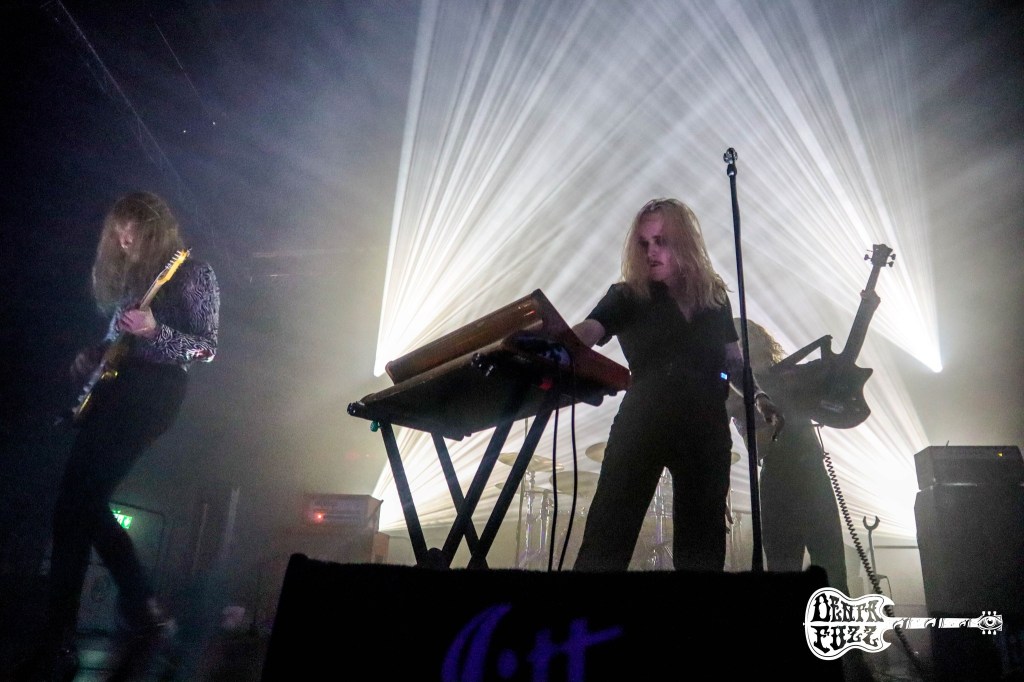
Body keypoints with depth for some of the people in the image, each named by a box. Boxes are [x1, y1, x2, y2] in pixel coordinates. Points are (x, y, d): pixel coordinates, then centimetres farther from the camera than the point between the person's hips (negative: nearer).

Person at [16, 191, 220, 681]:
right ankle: (144, 611, 17)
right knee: (85, 503, 6)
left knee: (76, 506, -13)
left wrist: (154, 331, -21)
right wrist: (92, 357, 6)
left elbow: (207, 348, -7)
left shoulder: (193, 274, -2)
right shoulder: (133, 274, 20)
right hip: (116, 387, 9)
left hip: (152, 391, -9)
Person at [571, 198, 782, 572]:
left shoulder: (715, 297, 12)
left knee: (702, 541, 10)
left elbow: (734, 360, 19)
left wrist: (758, 395, 2)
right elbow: (588, 331, -16)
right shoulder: (628, 296, 2)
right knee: (608, 533, -9)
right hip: (643, 422, -3)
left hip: (706, 427, 4)